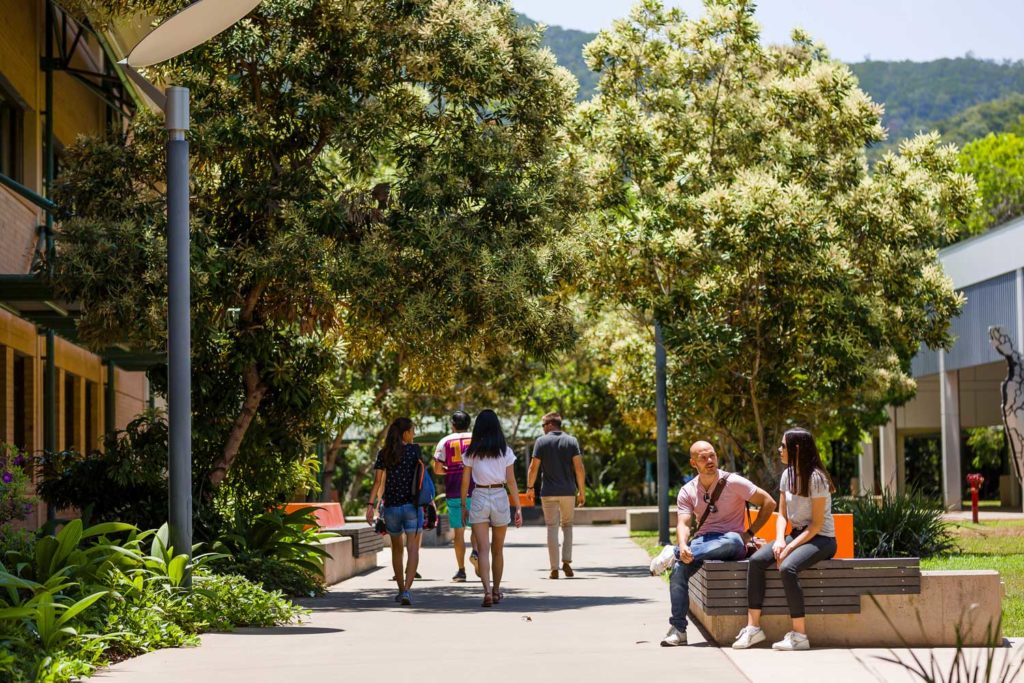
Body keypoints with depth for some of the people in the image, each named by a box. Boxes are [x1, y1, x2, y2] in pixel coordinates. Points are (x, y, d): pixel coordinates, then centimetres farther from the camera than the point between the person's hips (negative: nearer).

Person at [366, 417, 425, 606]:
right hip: (412, 505, -3)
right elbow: (422, 475, -2)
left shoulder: (383, 454, 2)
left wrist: (371, 505, -7)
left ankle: (400, 590, 27)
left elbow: (378, 482, -5)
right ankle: (407, 589, -22)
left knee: (396, 549, 19)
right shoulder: (414, 450, -3)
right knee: (413, 548, -6)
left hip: (391, 507, 3)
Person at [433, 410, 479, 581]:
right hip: (475, 491, 0)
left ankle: (461, 570, 3)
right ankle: (475, 551, -16)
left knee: (459, 531, 4)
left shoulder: (445, 442, 3)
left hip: (454, 492, 0)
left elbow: (437, 469, -2)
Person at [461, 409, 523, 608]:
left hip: (479, 497, -1)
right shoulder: (505, 451, 0)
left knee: (483, 549, -6)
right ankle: (496, 590, 27)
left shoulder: (471, 452, 0)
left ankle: (487, 590, -23)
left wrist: (463, 505, 11)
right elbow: (511, 481, -1)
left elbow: (465, 481, 1)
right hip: (500, 497, 1)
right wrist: (518, 507, 3)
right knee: (497, 549, 16)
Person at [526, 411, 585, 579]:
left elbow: (534, 468, -4)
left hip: (549, 492, -1)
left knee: (552, 528, 3)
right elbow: (579, 468, -3)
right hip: (568, 491, 2)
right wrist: (581, 491, 4)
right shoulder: (572, 441, 2)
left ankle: (554, 568, -1)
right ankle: (566, 561, 1)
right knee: (567, 525, 16)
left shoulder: (541, 442, -2)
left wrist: (530, 486, 10)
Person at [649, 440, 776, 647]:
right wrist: (683, 546, -29)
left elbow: (769, 503, 0)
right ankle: (678, 630, -23)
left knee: (733, 540, -41)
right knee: (679, 569, -28)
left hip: (731, 541, -3)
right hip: (703, 541, 3)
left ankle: (673, 553, -33)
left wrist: (750, 533, -3)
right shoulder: (687, 491, 6)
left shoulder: (733, 482, -3)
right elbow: (683, 523, -7)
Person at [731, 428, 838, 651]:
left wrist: (790, 547, -22)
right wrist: (779, 540, -10)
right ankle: (753, 627, -16)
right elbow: (782, 514, 10)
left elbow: (817, 524, -17)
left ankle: (799, 635, -27)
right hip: (796, 534, 8)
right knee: (756, 560, -15)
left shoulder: (815, 478, -15)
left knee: (788, 567, -34)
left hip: (821, 539, -8)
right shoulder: (787, 475, 9)